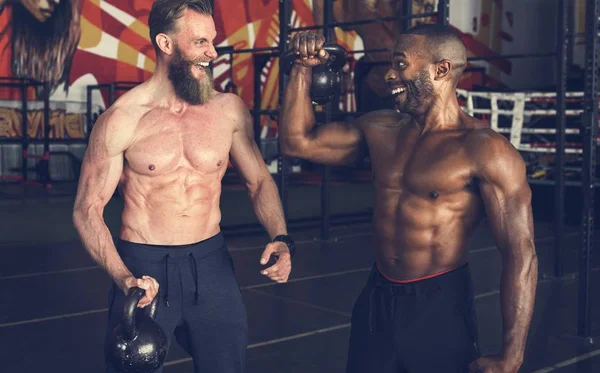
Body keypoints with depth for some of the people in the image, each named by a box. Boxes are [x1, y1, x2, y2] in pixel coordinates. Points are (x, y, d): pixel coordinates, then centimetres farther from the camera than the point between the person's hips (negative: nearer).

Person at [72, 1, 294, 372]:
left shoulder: (230, 109, -2)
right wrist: (124, 278, -21)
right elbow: (88, 209, -7)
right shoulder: (122, 119, -10)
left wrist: (281, 238, -9)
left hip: (211, 263, 3)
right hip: (144, 267, -2)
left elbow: (259, 181, 8)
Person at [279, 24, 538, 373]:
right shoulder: (381, 129, 4)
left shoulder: (484, 149, -15)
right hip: (375, 302, 5)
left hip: (442, 309, -5)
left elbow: (521, 254, -17)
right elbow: (298, 142, 13)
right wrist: (303, 67, 3)